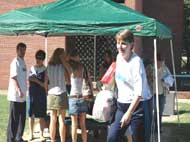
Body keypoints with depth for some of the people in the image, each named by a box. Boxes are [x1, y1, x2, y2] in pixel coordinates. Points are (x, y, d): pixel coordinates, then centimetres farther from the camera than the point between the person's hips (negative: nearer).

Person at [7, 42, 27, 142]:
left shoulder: (22, 62, 15)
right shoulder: (16, 62, -11)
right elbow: (13, 77, -18)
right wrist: (19, 90, -24)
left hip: (22, 96, 9)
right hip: (15, 96, -9)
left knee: (22, 118, 13)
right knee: (14, 119, -3)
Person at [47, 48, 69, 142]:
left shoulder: (49, 66, 5)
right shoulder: (62, 66, -6)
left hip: (51, 95, 3)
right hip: (61, 94, -3)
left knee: (53, 120, 7)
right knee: (61, 120, 0)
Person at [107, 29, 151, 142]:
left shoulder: (136, 62, -18)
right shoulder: (119, 57, 6)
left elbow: (139, 92, -23)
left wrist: (129, 113, -26)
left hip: (137, 105, -7)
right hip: (121, 105, 7)